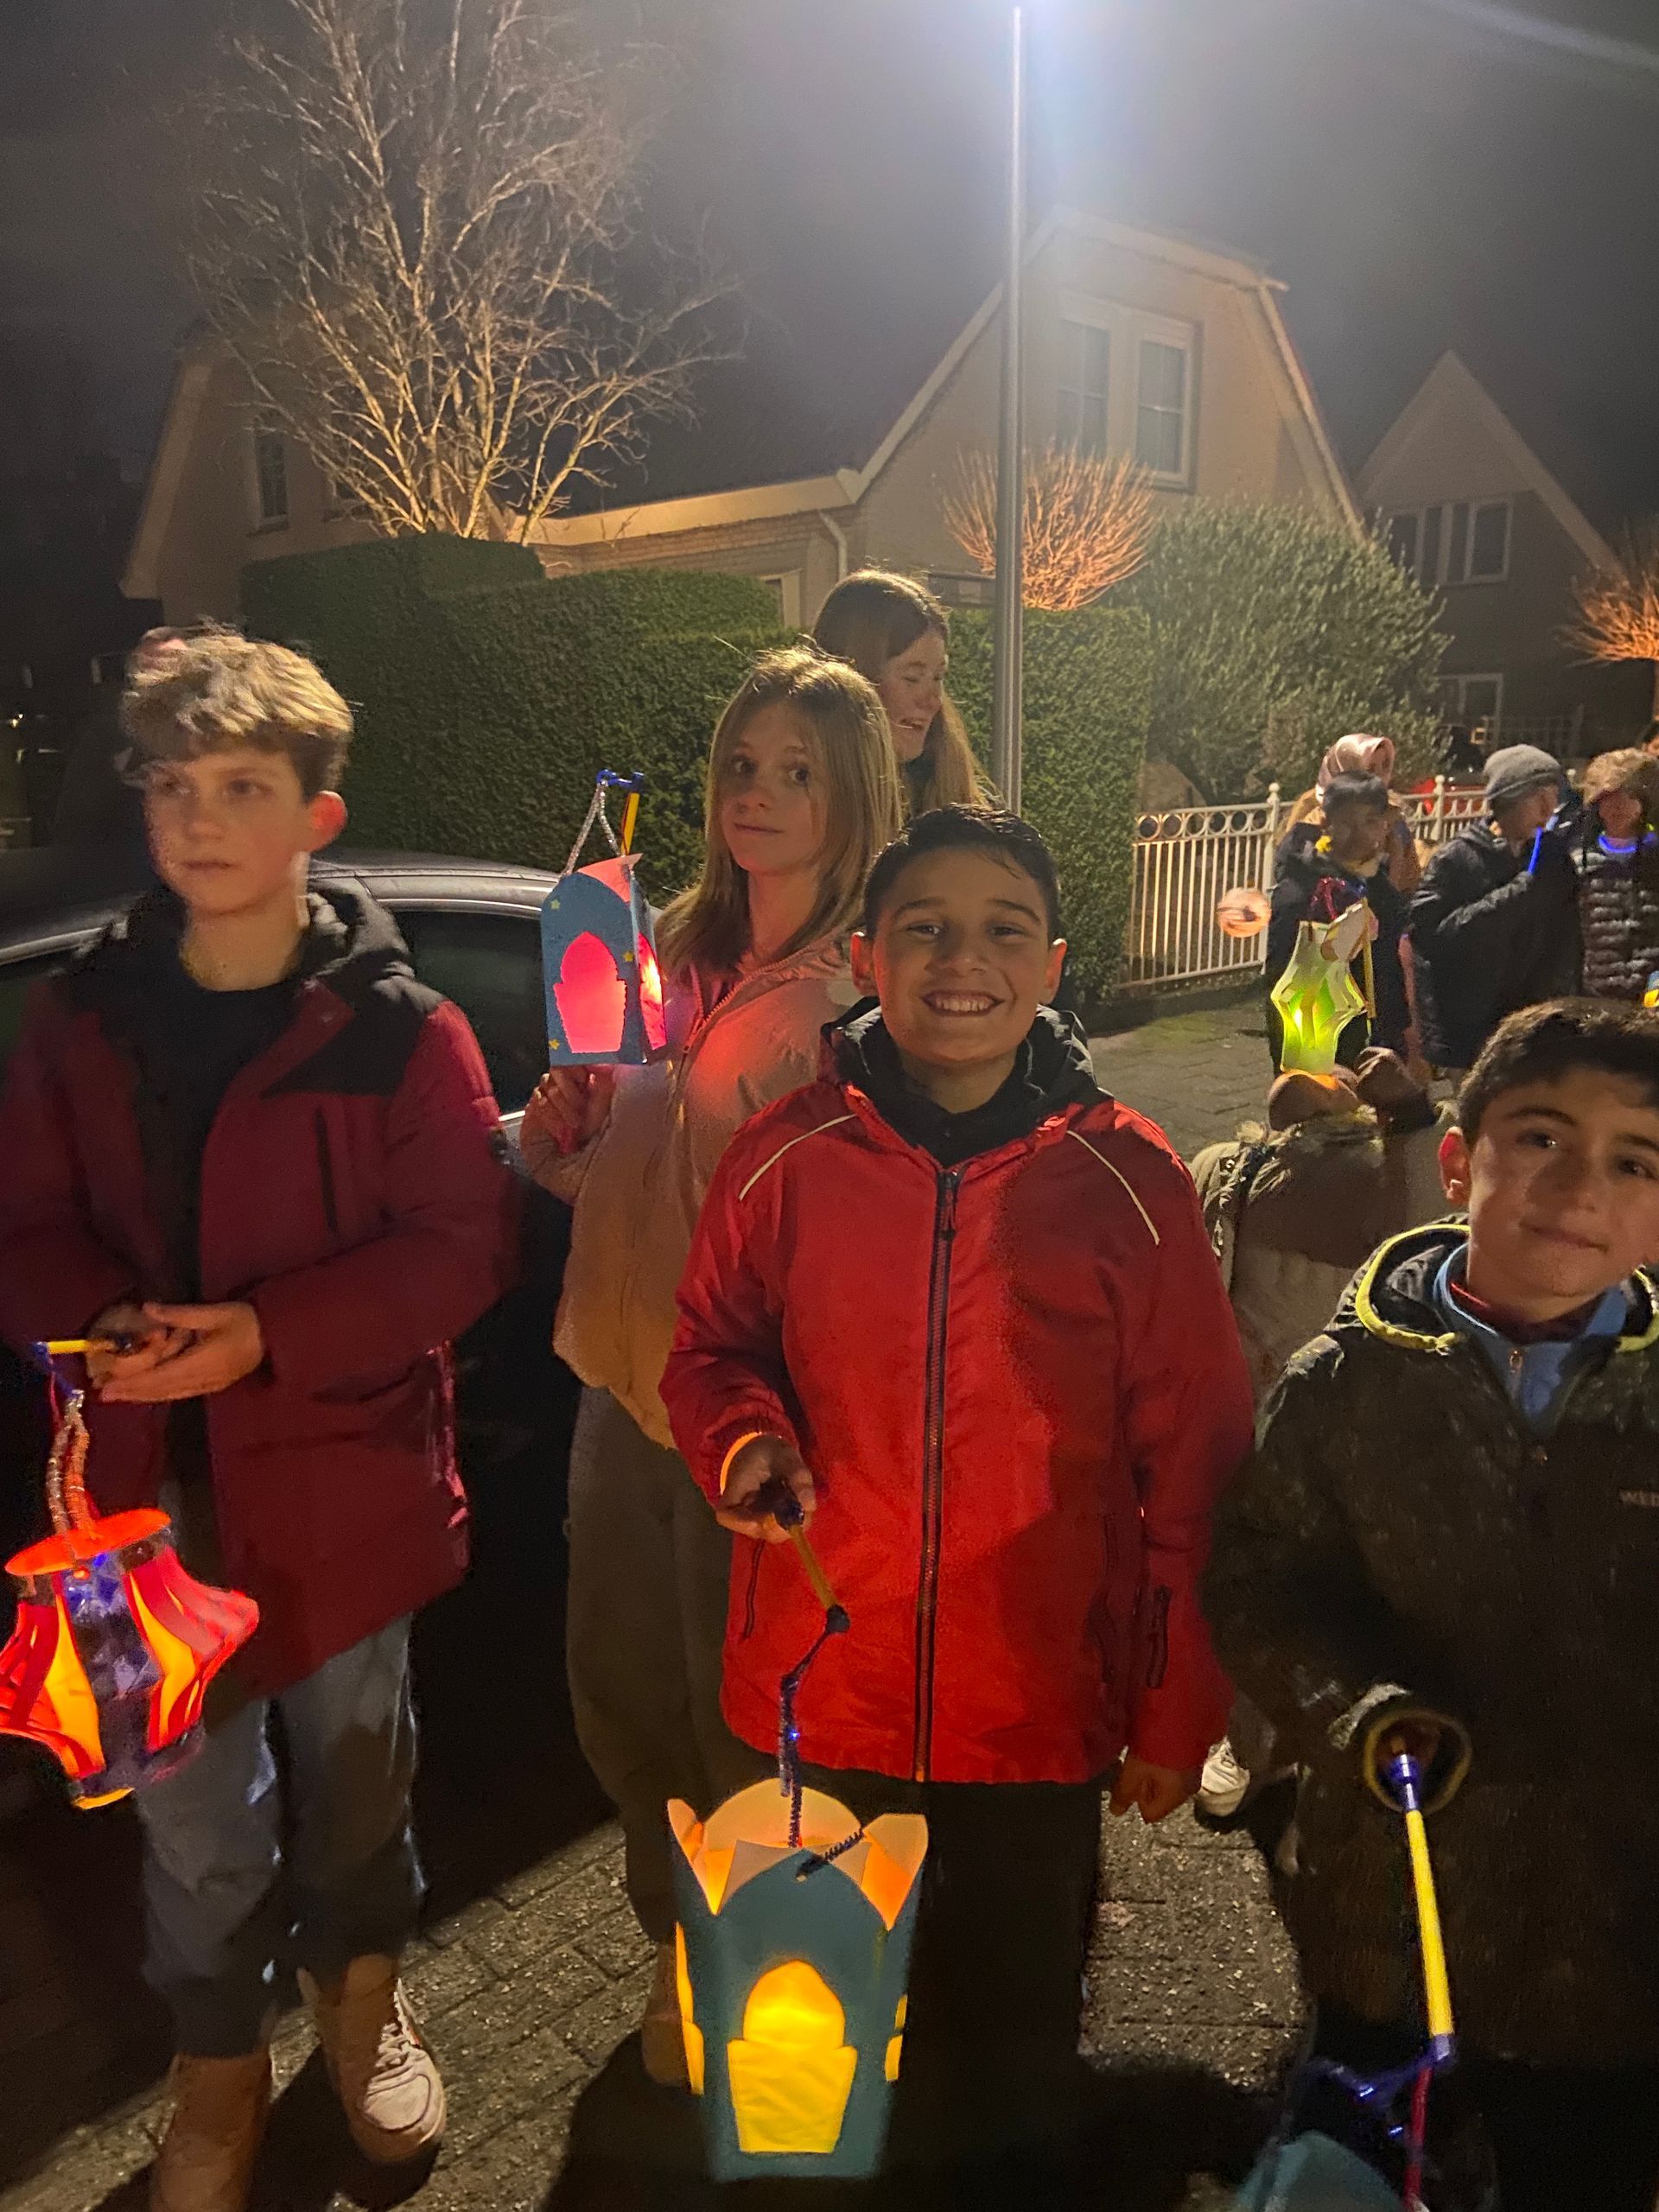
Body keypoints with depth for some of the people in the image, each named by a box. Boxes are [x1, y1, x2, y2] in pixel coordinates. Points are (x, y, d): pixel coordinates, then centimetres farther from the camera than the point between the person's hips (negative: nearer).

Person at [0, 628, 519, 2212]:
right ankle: (217, 2076, 40)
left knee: (351, 1770, 20)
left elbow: (462, 1244, -13)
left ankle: (362, 1990, 49)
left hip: (340, 1478, -2)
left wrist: (265, 1336, -22)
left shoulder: (400, 1031, -12)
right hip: (150, 1480, 2)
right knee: (191, 1813, 13)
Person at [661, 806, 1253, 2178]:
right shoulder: (787, 1157, -6)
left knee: (1008, 2056, 20)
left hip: (1039, 1717, -1)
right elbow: (711, 1345, 9)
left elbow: (1193, 1460, -3)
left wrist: (1178, 1709, 1)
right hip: (816, 1702, 2)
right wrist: (743, 1437, -13)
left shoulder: (1126, 1179, -9)